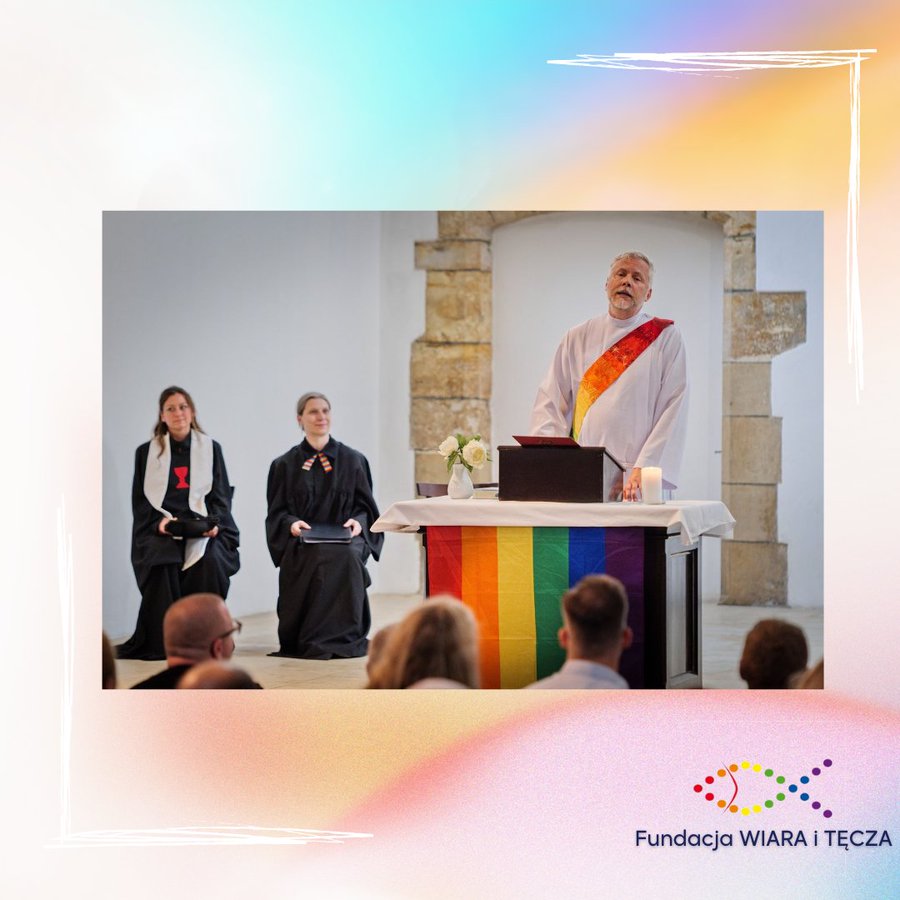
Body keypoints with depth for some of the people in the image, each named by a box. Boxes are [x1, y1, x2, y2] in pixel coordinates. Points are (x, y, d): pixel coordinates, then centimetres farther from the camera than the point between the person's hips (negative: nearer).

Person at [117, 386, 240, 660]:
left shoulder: (210, 449, 15)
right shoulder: (147, 452, 13)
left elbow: (222, 495, 11)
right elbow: (140, 499, 8)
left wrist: (213, 523, -9)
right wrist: (159, 521, -12)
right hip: (161, 530, 0)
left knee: (209, 562, -32)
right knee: (161, 566, -32)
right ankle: (159, 641, -23)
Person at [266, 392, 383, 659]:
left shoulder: (353, 461, 14)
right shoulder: (285, 466, 13)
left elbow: (364, 506, 12)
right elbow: (277, 514, 8)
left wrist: (358, 521, -11)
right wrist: (292, 524, -14)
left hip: (344, 539, 1)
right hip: (302, 543, -1)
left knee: (347, 556, -35)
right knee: (321, 558, -36)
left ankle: (334, 639, -31)